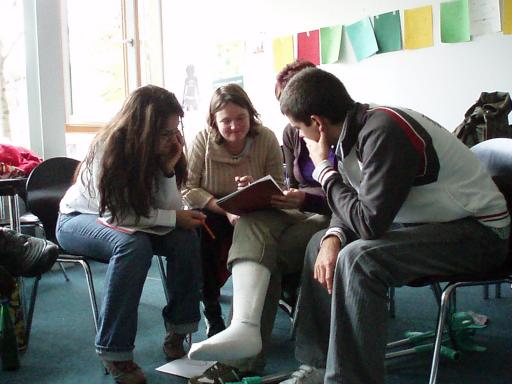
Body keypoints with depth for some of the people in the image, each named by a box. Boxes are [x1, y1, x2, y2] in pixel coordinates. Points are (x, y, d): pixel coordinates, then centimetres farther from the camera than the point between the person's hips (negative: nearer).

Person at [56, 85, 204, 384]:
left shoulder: (161, 149, -13)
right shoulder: (110, 148, -28)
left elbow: (170, 208, -15)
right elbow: (116, 214, -28)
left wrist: (168, 168, -28)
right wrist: (174, 218, -27)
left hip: (129, 222, 5)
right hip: (80, 219, -5)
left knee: (185, 238, -21)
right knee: (134, 244, -37)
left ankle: (178, 332, -10)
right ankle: (114, 351, -28)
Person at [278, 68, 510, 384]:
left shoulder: (383, 131, -25)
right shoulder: (361, 127, 2)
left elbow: (369, 223, -28)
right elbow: (356, 206, 10)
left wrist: (324, 170, -15)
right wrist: (333, 238, -10)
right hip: (431, 222, 10)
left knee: (359, 259, -31)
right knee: (319, 243, 9)